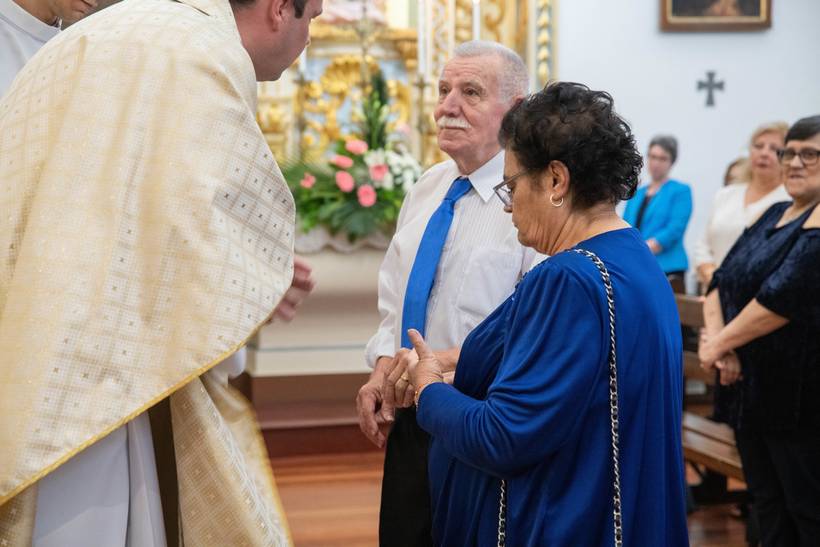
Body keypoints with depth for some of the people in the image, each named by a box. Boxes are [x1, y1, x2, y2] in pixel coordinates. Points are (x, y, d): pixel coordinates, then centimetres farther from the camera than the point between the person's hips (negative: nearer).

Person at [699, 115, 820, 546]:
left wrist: (718, 344, -15)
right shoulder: (775, 216, 14)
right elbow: (722, 280, 9)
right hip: (750, 387, 8)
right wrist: (715, 338, -10)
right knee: (768, 510, 16)